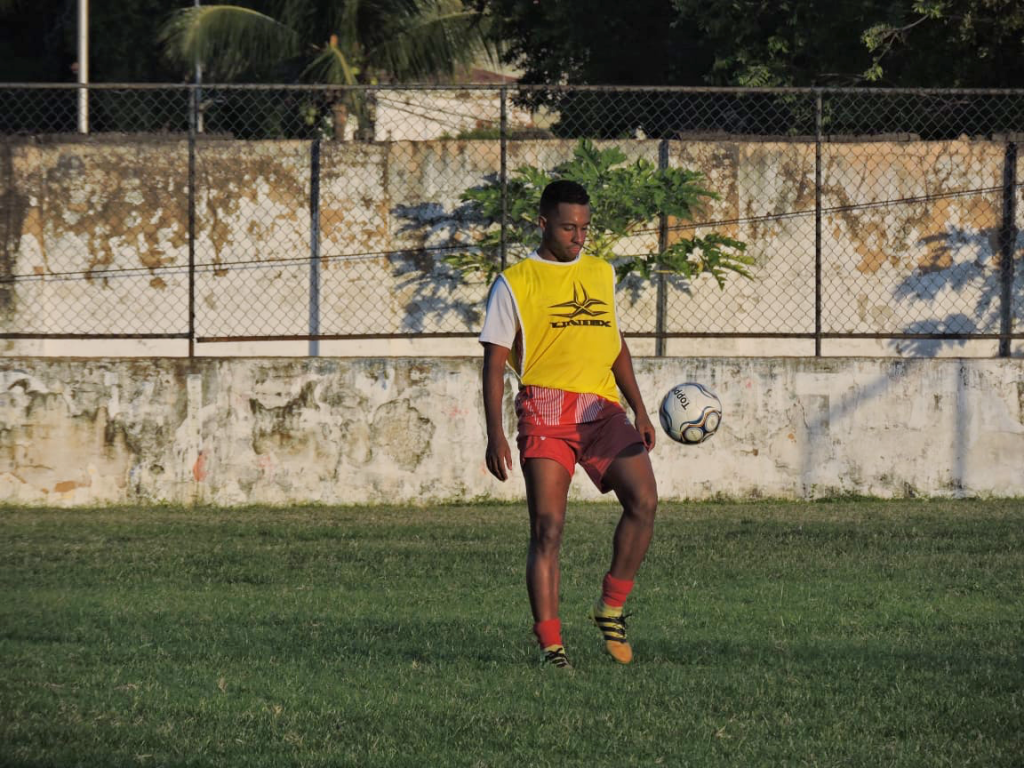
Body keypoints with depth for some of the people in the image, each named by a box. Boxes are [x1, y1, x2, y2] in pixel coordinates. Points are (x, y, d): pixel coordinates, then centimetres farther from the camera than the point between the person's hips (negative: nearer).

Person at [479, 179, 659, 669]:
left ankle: (610, 609, 1)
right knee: (548, 528, -8)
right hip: (545, 408, -4)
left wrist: (639, 409, 19)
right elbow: (495, 361, 2)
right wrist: (495, 434, -7)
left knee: (643, 502, -16)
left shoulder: (601, 274, 18)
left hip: (603, 409, 4)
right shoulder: (515, 283, 4)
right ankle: (550, 643, -5)